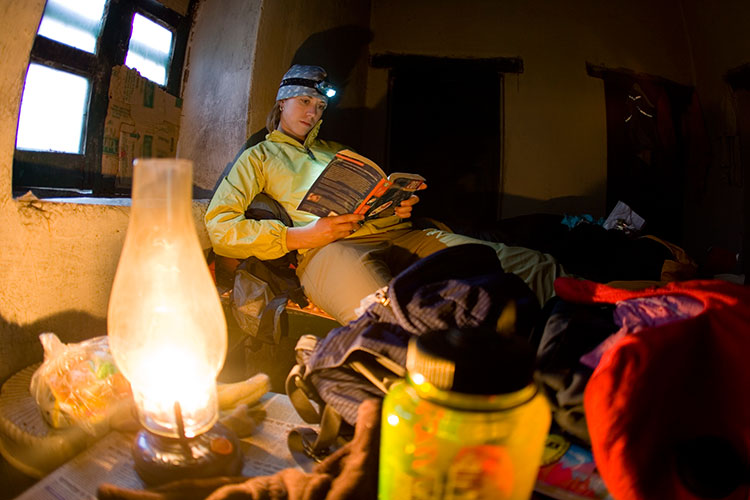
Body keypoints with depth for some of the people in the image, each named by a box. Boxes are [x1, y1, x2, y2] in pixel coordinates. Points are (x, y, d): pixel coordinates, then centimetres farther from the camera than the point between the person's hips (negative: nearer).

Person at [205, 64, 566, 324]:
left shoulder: (337, 152, 38)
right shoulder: (258, 157, 23)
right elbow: (219, 227, 6)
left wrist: (399, 208, 6)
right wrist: (298, 237, -9)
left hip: (395, 234, 6)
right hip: (328, 248, -5)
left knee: (538, 268, -12)